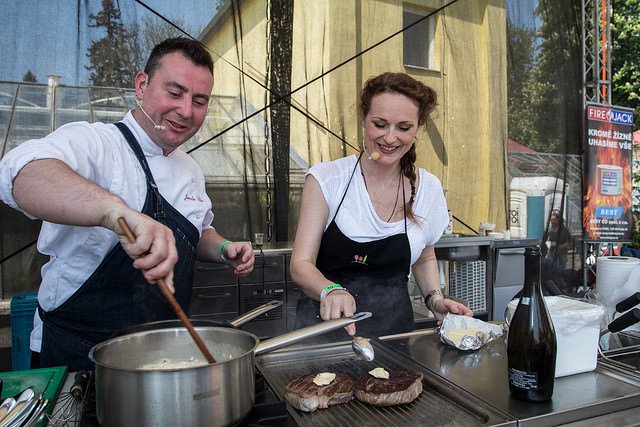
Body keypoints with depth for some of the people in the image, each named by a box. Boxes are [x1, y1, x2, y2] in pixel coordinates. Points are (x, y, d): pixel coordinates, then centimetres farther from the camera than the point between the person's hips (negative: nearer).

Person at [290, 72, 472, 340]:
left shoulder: (428, 188, 2)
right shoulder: (326, 179, -8)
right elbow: (301, 264, -11)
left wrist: (435, 300, 0)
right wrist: (331, 291, -30)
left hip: (393, 326, 3)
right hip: (326, 326, -2)